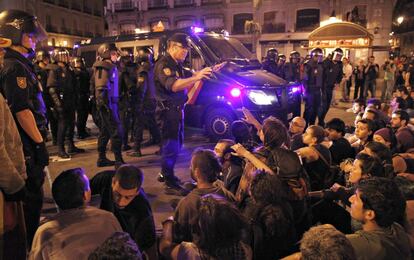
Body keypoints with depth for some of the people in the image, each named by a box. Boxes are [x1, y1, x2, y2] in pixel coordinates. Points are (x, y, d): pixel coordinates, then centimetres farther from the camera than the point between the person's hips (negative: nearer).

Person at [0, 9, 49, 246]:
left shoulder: (21, 64, 15)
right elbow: (21, 111, -22)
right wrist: (40, 143, -18)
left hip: (29, 142, 10)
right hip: (28, 144, -10)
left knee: (32, 192, 19)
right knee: (33, 194, 0)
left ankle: (30, 236, 34)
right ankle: (31, 245, 13)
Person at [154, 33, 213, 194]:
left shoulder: (177, 64, 13)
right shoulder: (163, 64, -17)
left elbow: (183, 85, 20)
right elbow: (173, 85, -34)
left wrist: (199, 76, 8)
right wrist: (196, 77, -43)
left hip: (177, 109, 10)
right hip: (168, 110, -10)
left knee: (176, 143, 18)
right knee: (171, 145, -5)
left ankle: (165, 173, 33)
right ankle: (170, 182, 6)